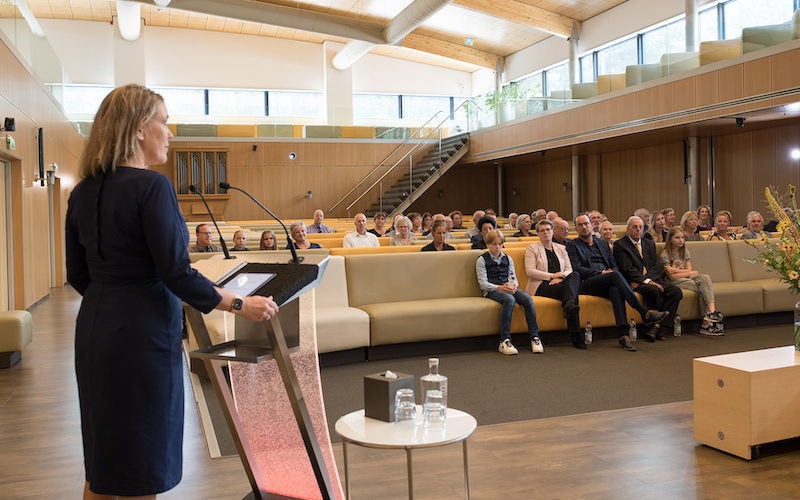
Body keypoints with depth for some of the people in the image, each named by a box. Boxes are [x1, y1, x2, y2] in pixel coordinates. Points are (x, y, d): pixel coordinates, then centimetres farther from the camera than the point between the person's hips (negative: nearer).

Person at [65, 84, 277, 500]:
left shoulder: (82, 193, 7)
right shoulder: (151, 187, -17)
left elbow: (78, 276, 12)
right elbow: (176, 274, -20)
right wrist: (240, 305, -11)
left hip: (93, 329, 8)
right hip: (142, 333, -8)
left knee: (101, 462, 19)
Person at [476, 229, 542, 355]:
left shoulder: (508, 259, 22)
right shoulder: (482, 260, 6)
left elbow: (513, 278, 17)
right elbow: (482, 283, -3)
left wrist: (513, 286, -8)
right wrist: (499, 288, -17)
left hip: (508, 288, 5)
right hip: (492, 291, -5)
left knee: (527, 298, -27)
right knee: (510, 299, -38)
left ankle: (534, 337, -27)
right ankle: (504, 341, -38)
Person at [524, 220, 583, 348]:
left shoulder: (561, 248, 25)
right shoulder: (532, 248, 10)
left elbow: (569, 269, 14)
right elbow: (530, 271, -4)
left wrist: (560, 277, -11)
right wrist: (552, 275, -14)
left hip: (561, 282, 4)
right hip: (541, 285, -4)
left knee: (576, 275, -32)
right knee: (572, 293, -32)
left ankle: (569, 305, -54)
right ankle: (576, 335, -41)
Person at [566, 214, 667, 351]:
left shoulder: (603, 243, 27)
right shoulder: (573, 245, 11)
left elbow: (614, 265, 21)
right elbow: (577, 269, -2)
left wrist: (613, 271, -4)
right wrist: (601, 272, -10)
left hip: (606, 284, 4)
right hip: (587, 284, -4)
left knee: (615, 290, -35)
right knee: (615, 276, -33)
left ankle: (623, 335, -46)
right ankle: (644, 312, -38)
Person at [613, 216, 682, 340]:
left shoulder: (650, 244, 21)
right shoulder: (620, 245, 1)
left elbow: (658, 266, 8)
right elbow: (628, 269, -10)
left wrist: (647, 278, -12)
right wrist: (647, 282, -21)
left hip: (652, 279, 6)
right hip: (635, 283, -6)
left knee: (676, 291, -20)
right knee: (654, 290, -35)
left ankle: (656, 328, -25)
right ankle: (657, 327, -20)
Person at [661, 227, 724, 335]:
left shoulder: (685, 252, 15)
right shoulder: (665, 255, -4)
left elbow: (689, 270, 4)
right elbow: (671, 276, -12)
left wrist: (675, 270, -13)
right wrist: (694, 273, -8)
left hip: (687, 278, 5)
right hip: (675, 282, -5)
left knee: (705, 278, -28)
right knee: (703, 289, -27)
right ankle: (707, 321, -30)